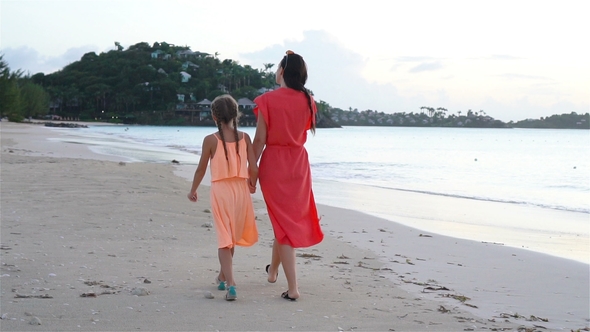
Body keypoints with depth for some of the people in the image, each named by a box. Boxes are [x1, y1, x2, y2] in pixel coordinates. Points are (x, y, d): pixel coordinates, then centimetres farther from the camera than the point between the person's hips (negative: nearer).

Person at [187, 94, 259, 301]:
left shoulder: (211, 140, -6)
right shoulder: (244, 138, -1)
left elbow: (201, 169, 0)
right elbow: (254, 169, -2)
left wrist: (193, 191, 15)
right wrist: (252, 184, 19)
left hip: (220, 191, -3)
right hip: (241, 190, 3)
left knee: (224, 239, -1)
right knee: (232, 237, 20)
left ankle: (230, 284, -15)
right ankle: (223, 277, 37)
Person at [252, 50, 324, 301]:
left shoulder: (268, 100, -12)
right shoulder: (307, 101, 0)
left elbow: (260, 140, -11)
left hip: (273, 163, -4)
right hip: (299, 164, 4)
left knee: (282, 222, 0)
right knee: (292, 217, 21)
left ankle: (293, 287, -4)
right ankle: (273, 270, 39)